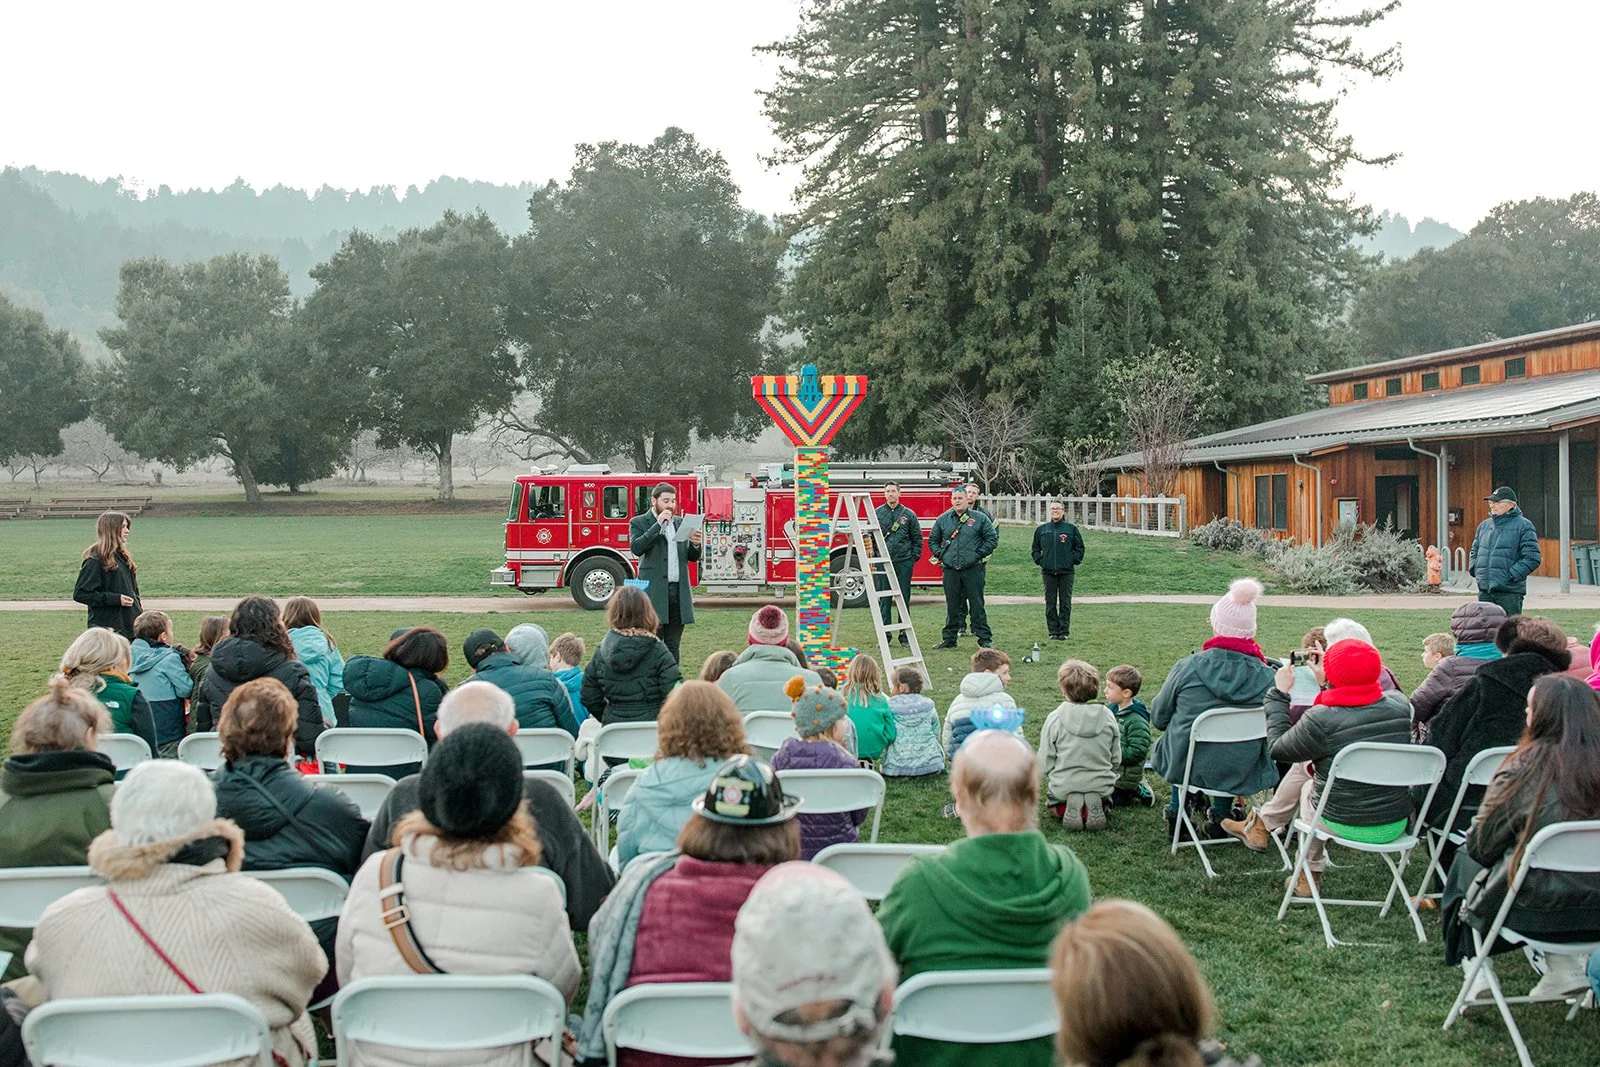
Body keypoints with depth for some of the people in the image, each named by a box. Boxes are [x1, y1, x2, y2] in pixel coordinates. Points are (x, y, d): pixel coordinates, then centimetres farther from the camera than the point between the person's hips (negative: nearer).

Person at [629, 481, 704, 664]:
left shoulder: (681, 524, 16)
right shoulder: (639, 523, 2)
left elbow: (692, 558, 18)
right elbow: (636, 548, -16)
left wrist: (695, 545, -5)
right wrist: (658, 524, -16)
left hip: (679, 591, 5)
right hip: (654, 592, -5)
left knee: (673, 644, 8)